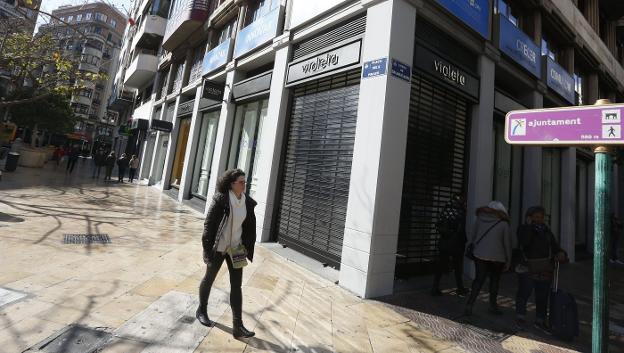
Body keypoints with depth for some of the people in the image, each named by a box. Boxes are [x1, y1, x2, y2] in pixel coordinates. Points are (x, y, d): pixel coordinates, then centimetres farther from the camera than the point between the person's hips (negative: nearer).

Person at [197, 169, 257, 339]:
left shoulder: (248, 202, -3)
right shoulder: (221, 199, -16)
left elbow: (250, 227, 5)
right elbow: (209, 223, -13)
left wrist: (248, 247, 4)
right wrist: (207, 248, -14)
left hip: (236, 248, 4)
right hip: (218, 248, -3)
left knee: (236, 285, 3)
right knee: (209, 278, 18)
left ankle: (238, 326, 11)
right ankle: (201, 311, 44)